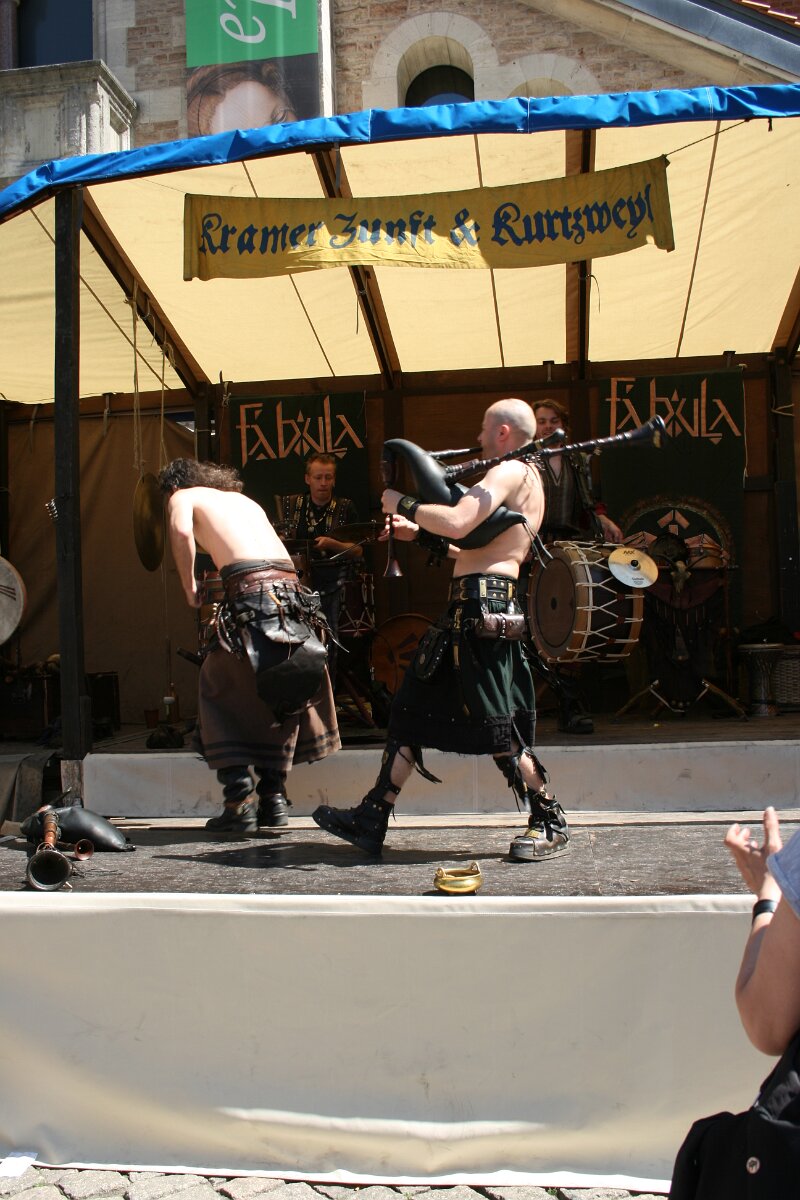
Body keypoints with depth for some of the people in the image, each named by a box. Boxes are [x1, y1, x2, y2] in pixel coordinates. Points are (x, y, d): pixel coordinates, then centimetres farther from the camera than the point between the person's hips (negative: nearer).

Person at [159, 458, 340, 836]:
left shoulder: (183, 495, 18)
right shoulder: (242, 498, 34)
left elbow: (181, 530, -6)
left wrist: (189, 588, 4)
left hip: (251, 591, -5)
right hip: (292, 589, 5)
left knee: (221, 695, 11)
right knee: (280, 698, 20)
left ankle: (239, 801, 2)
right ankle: (273, 798, 18)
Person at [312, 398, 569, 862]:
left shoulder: (512, 471, -6)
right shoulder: (521, 479, 25)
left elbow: (458, 522, -22)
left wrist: (403, 504, -8)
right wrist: (420, 535, 24)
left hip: (484, 610, -11)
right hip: (468, 612, 11)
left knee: (495, 724, -8)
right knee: (414, 707, 9)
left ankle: (551, 824, 5)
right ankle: (371, 820, 13)